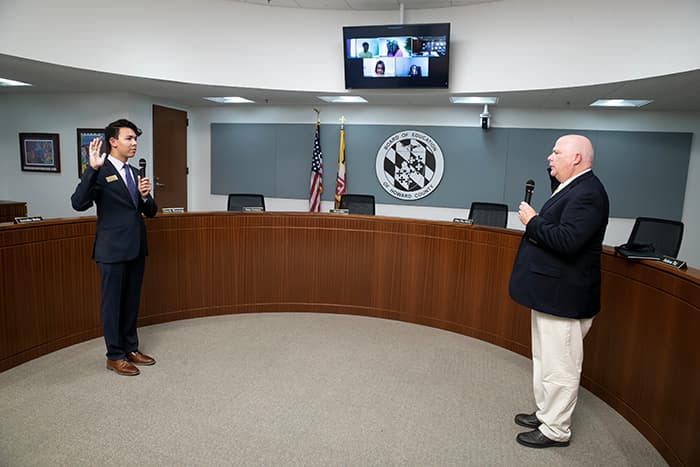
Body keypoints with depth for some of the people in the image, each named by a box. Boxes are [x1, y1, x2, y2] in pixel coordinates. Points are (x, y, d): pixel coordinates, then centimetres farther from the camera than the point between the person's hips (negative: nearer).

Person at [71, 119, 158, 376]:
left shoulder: (135, 173, 12)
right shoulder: (100, 172, -9)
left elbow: (150, 212, 12)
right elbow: (79, 203, -22)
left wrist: (145, 196, -9)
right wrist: (92, 168, -29)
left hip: (136, 248, 7)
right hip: (113, 249, -7)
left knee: (132, 301, 16)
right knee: (112, 302, 6)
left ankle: (131, 348, 30)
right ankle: (115, 355, 20)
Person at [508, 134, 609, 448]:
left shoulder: (587, 192, -18)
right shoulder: (572, 189, 13)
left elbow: (567, 240, -28)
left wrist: (532, 221, -17)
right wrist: (535, 221, 1)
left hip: (564, 297, -11)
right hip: (550, 292, 11)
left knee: (559, 367, 4)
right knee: (545, 361, 22)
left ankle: (556, 430, 19)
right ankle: (546, 414, 37)